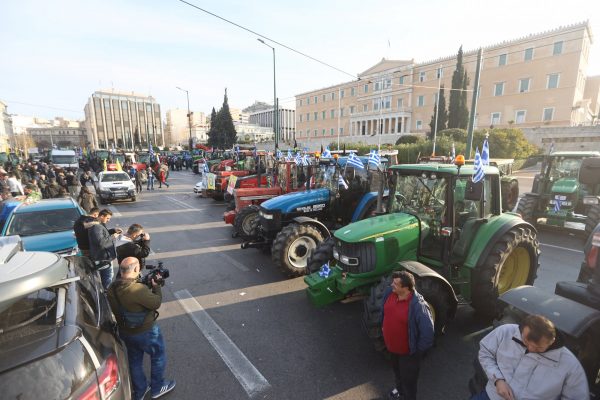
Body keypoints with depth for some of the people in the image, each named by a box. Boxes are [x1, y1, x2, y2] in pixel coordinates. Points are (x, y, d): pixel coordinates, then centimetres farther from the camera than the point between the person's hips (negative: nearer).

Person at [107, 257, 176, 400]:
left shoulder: (113, 288, -11)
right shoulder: (138, 289, -36)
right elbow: (156, 303, -24)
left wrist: (147, 287, -4)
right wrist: (156, 286, -10)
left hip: (125, 332, 7)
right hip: (146, 332, -7)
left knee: (135, 361, 26)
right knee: (158, 357, 18)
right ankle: (157, 388, 36)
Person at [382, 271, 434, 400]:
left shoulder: (417, 305, -36)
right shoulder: (389, 292, -15)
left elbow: (427, 331, -27)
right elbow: (384, 310, 7)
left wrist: (418, 351, -16)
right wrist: (384, 326, 13)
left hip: (407, 351, -7)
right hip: (391, 346, 7)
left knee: (408, 378, 19)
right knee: (397, 370, 33)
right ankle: (400, 389, 61)